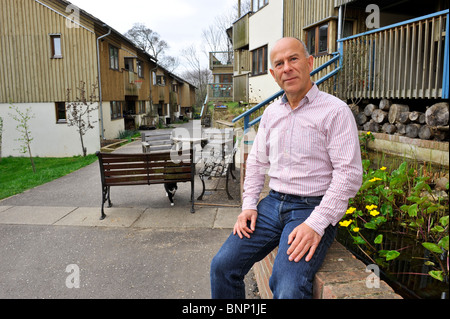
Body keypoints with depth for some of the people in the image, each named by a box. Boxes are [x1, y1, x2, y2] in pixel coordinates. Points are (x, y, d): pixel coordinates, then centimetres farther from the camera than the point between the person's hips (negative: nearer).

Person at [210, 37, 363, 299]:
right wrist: (249, 206, 5)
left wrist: (316, 224, -20)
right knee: (223, 266, -7)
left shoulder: (335, 111, -8)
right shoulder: (272, 113, 12)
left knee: (287, 289, -26)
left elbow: (349, 174, -13)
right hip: (273, 203, 6)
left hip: (313, 207, -5)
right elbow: (257, 162, 18)